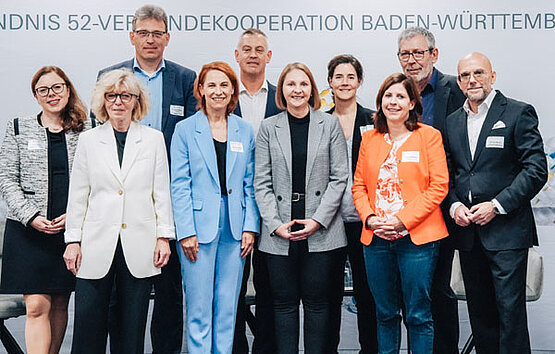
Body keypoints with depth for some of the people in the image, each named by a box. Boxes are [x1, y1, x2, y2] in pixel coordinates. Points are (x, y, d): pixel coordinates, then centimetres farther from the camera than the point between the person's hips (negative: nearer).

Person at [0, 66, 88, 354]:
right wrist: (32, 217, -10)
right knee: (36, 306, -8)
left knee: (59, 305, 9)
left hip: (70, 230, 2)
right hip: (28, 230, -1)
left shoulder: (84, 133, 7)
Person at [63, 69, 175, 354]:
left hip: (139, 245, 0)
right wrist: (73, 240, 3)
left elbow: (162, 192, 5)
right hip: (97, 245, 1)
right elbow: (78, 195, 8)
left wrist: (164, 236, 0)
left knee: (132, 328, 6)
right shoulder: (88, 140, 7)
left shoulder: (154, 139, 6)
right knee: (88, 321, -1)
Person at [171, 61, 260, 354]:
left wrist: (250, 227, 1)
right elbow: (179, 185, -3)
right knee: (199, 307, 2)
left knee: (227, 306, 9)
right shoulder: (185, 129, 0)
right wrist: (186, 231, -10)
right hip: (199, 227, -3)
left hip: (235, 229, 3)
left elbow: (250, 184, 9)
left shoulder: (245, 131, 9)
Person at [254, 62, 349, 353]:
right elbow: (262, 182, 4)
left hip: (321, 229, -1)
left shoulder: (330, 125, 5)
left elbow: (339, 178, 1)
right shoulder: (268, 127, 7)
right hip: (279, 233, 1)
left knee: (317, 301, 4)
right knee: (284, 302, 5)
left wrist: (317, 220, -8)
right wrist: (276, 224, -7)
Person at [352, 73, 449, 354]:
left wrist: (403, 219, -14)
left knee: (418, 315, 2)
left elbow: (438, 186, -7)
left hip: (417, 236, -4)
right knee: (385, 313, 13)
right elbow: (359, 185, 12)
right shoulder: (369, 138, 11)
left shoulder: (428, 136, -1)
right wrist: (369, 218, -5)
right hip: (376, 237, 4)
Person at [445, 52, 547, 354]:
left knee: (510, 309, -5)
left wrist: (496, 205, -15)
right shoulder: (453, 122, 13)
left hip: (506, 230, -5)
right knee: (479, 312, 12)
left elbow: (536, 170, -9)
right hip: (468, 231, 5)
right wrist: (455, 205, -2)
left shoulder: (519, 113, -3)